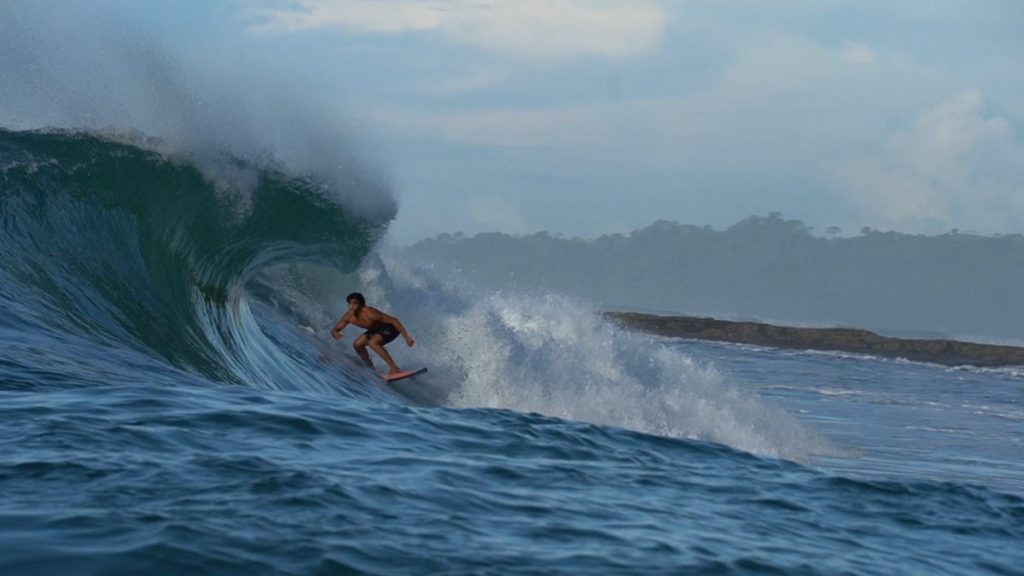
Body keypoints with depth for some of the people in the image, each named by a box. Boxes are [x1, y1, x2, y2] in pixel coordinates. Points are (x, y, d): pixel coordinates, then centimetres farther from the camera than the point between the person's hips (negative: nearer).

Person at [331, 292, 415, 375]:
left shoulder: (369, 313, -34)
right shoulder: (348, 317, -14)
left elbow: (393, 320, -31)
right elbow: (335, 329, -2)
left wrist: (406, 337, -33)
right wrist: (335, 333, -29)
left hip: (390, 329, -8)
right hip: (375, 330, 8)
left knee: (372, 342, -30)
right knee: (357, 345, -2)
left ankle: (394, 368, -29)